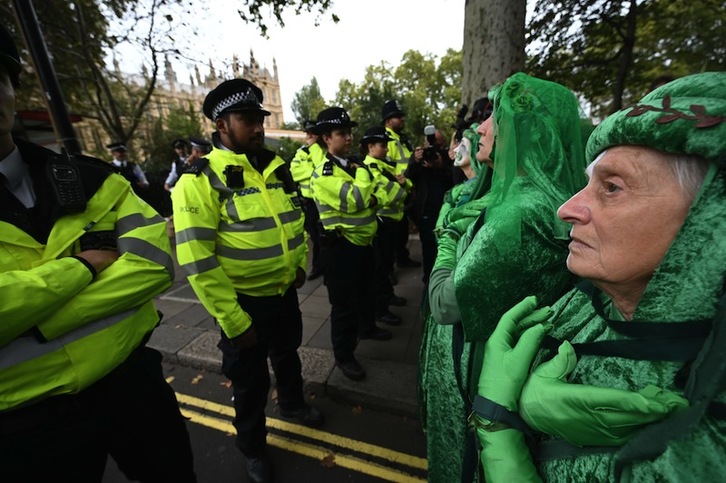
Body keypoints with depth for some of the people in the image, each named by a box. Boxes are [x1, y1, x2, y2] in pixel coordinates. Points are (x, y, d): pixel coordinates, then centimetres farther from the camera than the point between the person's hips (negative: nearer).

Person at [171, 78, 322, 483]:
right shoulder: (200, 180, -17)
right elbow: (197, 261, -21)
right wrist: (234, 321, -19)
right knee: (250, 380, 16)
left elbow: (296, 219, 15)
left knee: (287, 354, 28)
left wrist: (300, 263, 6)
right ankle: (253, 448, 46)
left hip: (285, 292, 6)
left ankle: (293, 404, 58)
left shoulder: (277, 169, 3)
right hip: (244, 301, -5)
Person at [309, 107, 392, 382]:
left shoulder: (351, 165, 11)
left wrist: (372, 198, -7)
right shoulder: (323, 174, -17)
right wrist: (362, 172, -14)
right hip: (341, 246, -9)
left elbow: (368, 197, 16)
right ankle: (344, 355, 22)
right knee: (344, 303, 3)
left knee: (367, 291, 25)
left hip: (363, 242, 9)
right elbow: (353, 200, -30)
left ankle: (367, 327, 50)